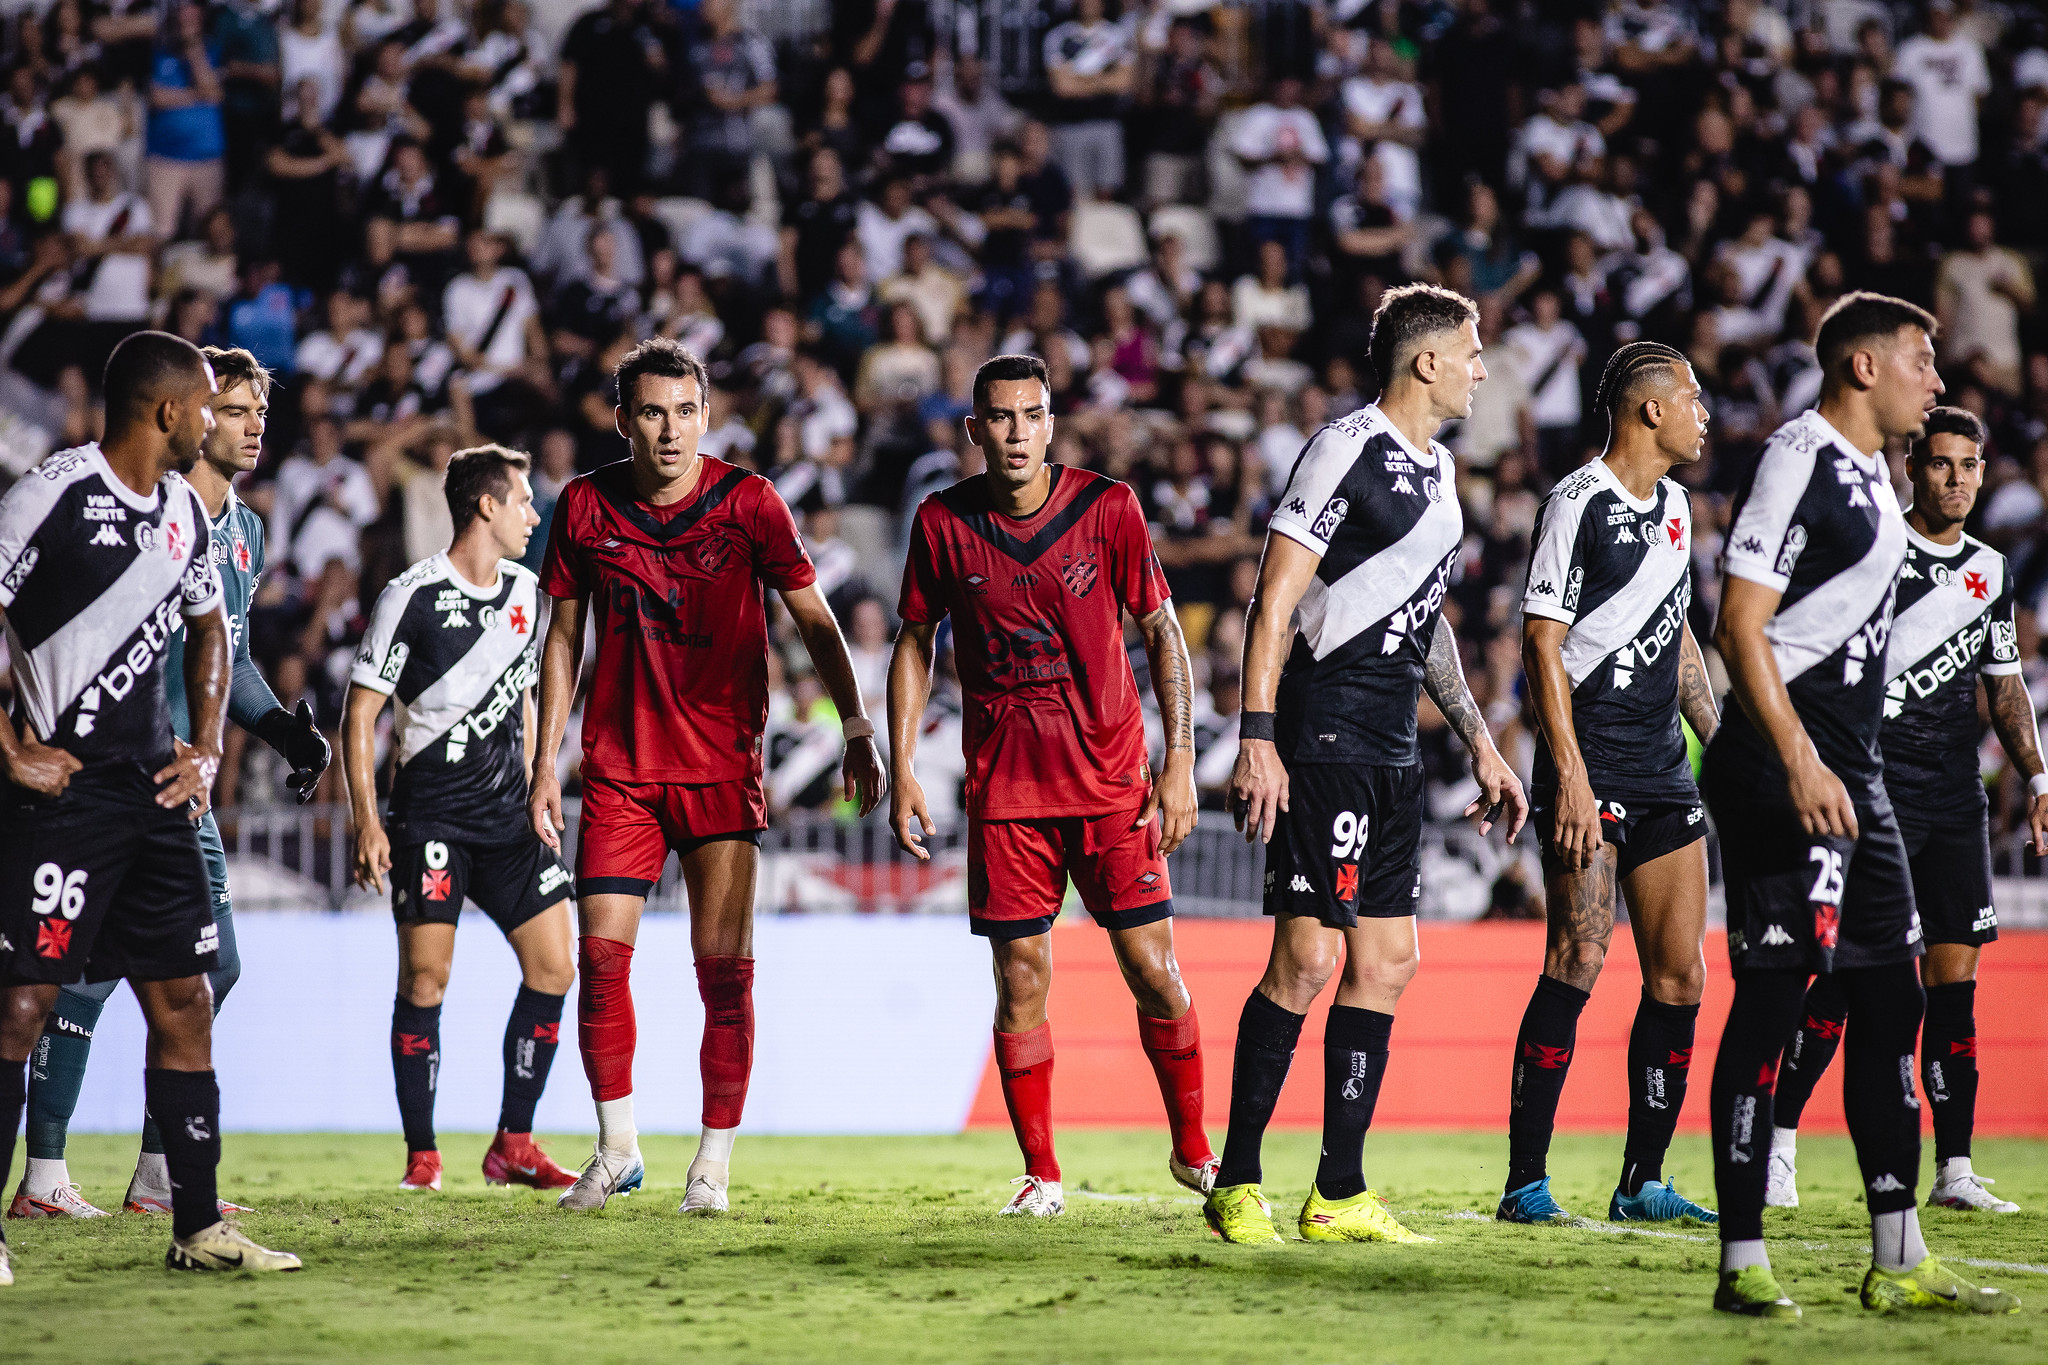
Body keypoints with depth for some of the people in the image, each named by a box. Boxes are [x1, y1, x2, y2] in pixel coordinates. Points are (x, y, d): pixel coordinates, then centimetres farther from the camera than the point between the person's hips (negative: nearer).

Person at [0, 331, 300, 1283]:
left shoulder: (184, 509, 12)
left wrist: (205, 750, 17)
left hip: (155, 791, 8)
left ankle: (198, 1229, 13)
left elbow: (208, 627, 28)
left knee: (184, 1004, 7)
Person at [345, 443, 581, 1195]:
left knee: (553, 965, -1)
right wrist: (366, 821, -13)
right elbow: (359, 713, -7)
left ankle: (513, 1144, 7)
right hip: (431, 815, -6)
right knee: (425, 978, -9)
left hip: (508, 814, 6)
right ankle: (421, 1154, 0)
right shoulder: (412, 596, -9)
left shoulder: (525, 591, 10)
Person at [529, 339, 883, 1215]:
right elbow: (563, 636, 11)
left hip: (723, 767, -2)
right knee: (601, 956, -5)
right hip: (619, 768, 2)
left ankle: (713, 1165, 4)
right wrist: (545, 761, 8)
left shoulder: (749, 503, -5)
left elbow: (814, 620, 1)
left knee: (724, 969, -5)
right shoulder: (585, 507, 1)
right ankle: (617, 1151, 10)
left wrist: (855, 730, -7)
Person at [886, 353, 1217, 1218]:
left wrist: (1179, 762, -6)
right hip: (1003, 787, 1)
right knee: (1021, 977, -1)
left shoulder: (1107, 507, -5)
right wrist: (902, 773, 3)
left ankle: (1192, 1147, 15)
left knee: (1152, 968, -3)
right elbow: (915, 644, 9)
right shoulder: (942, 522, -2)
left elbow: (1163, 632, 1)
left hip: (1112, 777, -1)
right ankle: (1041, 1173, 9)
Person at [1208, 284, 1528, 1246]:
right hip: (1323, 741, -9)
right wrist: (1257, 738, -20)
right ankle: (1236, 1185, -2)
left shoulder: (1436, 469, 18)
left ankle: (1340, 1195, 11)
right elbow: (1274, 599, -13)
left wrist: (1480, 744, 25)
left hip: (1392, 751, 9)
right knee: (1306, 958, -10)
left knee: (1386, 960, 7)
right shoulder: (1348, 449, -10)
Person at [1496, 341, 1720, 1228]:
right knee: (1578, 960, -16)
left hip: (1663, 770, 8)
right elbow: (1543, 644, -12)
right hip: (1591, 763, -8)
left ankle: (1642, 1181, 11)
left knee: (1680, 973, 5)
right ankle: (1526, 1181, -14)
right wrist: (1570, 775, -19)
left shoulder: (1673, 505, 17)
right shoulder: (1579, 505, -8)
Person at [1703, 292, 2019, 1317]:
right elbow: (1741, 624, -17)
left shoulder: (1867, 473, 19)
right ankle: (1742, 1264, -5)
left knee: (1887, 1001, 9)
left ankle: (1898, 1263, 14)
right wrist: (1800, 764, -24)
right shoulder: (1798, 458, -10)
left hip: (1850, 773, 10)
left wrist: (1850, 770, 21)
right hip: (1782, 769, -10)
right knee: (1771, 999, -9)